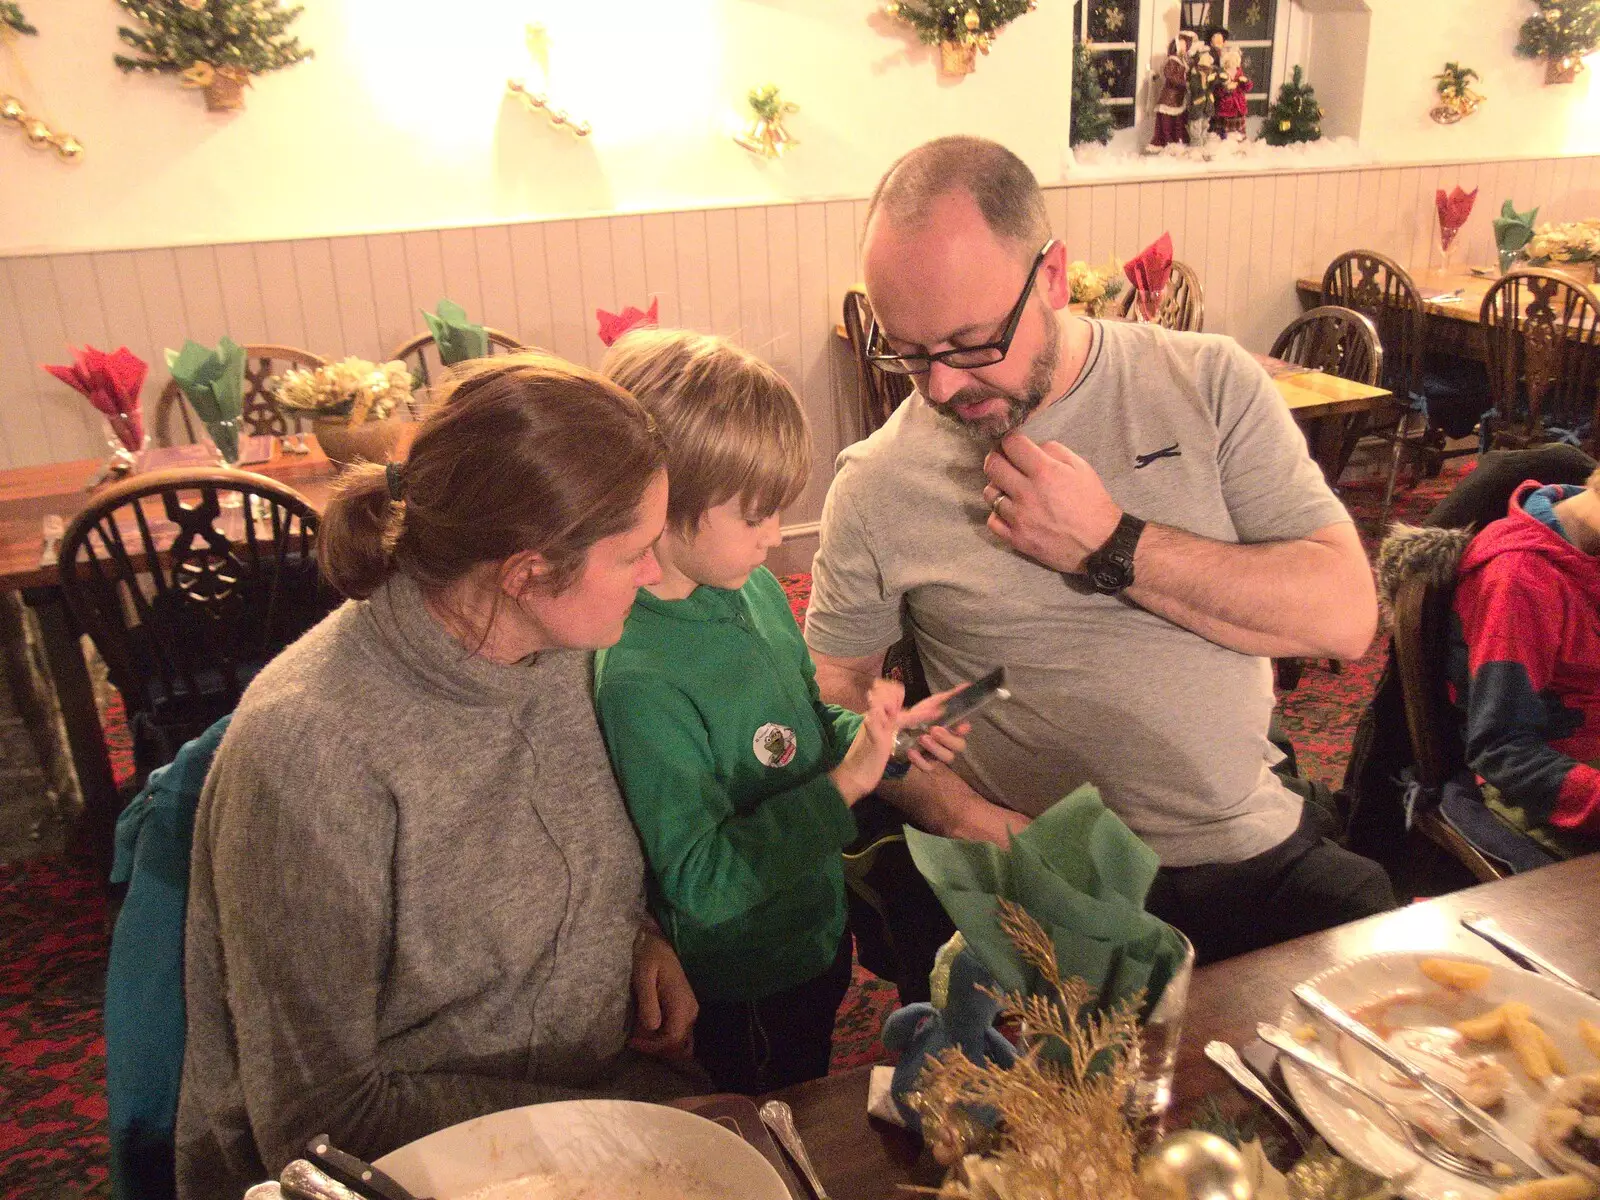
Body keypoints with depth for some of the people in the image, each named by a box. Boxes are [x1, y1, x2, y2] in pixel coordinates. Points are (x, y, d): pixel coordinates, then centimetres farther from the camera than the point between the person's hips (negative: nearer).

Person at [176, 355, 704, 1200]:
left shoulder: (556, 648, -5)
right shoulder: (311, 753, -24)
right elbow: (319, 1123, -17)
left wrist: (642, 936, -5)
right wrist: (595, 1118, -16)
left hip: (607, 1083, 6)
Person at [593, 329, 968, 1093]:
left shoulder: (755, 587, -6)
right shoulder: (636, 679, -32)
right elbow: (699, 881, -29)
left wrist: (874, 735, -8)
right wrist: (843, 785, -31)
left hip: (817, 935, 8)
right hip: (745, 993, -7)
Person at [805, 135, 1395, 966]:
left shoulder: (1210, 385, 1)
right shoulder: (876, 485, -2)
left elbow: (1346, 615, -5)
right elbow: (834, 684, 6)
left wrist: (1111, 546, -15)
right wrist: (960, 813, -11)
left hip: (1258, 851, 3)